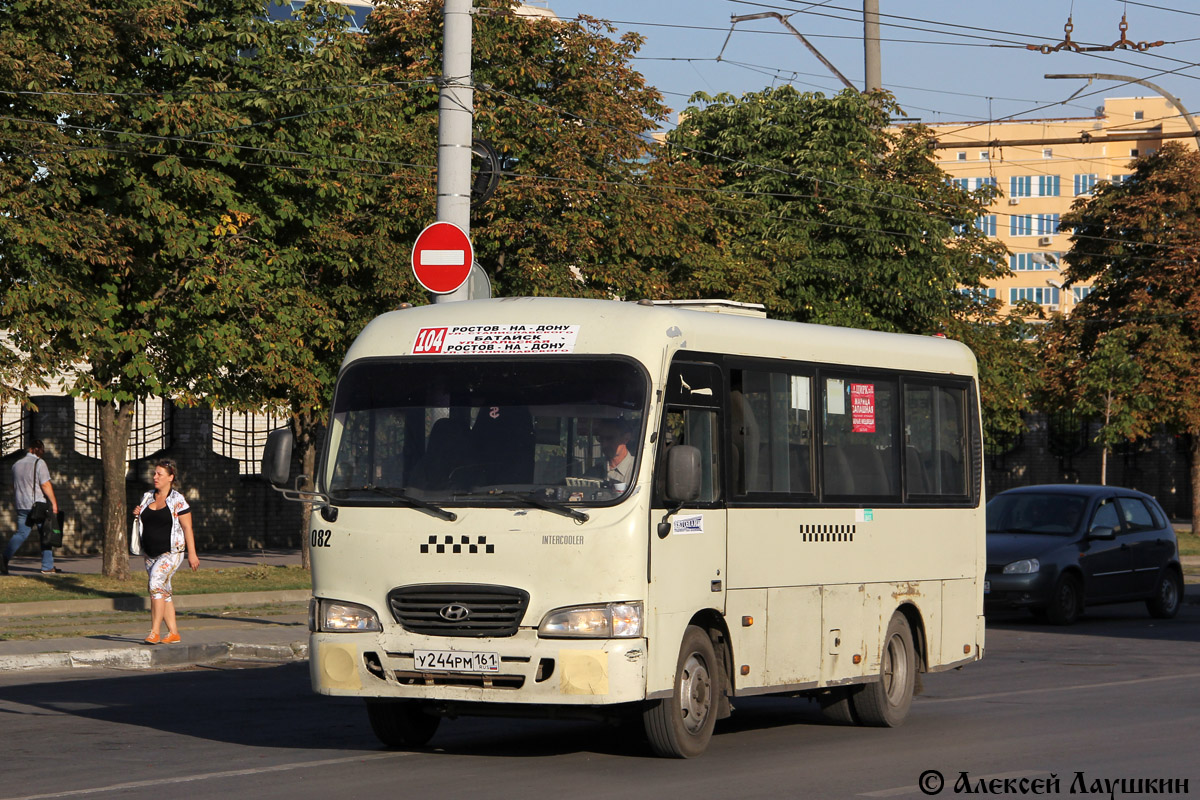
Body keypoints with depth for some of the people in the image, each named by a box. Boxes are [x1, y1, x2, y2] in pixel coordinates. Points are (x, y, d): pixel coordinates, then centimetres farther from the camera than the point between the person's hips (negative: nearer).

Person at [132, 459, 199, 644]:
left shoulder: (177, 500, -7)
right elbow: (144, 523, 22)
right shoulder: (147, 497, 11)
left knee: (156, 583, -24)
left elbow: (187, 527, -7)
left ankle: (154, 632, -25)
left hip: (171, 552, -7)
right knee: (163, 592, 9)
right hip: (151, 554, 7)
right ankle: (173, 633, 17)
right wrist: (137, 515, -1)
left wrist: (192, 553, -11)